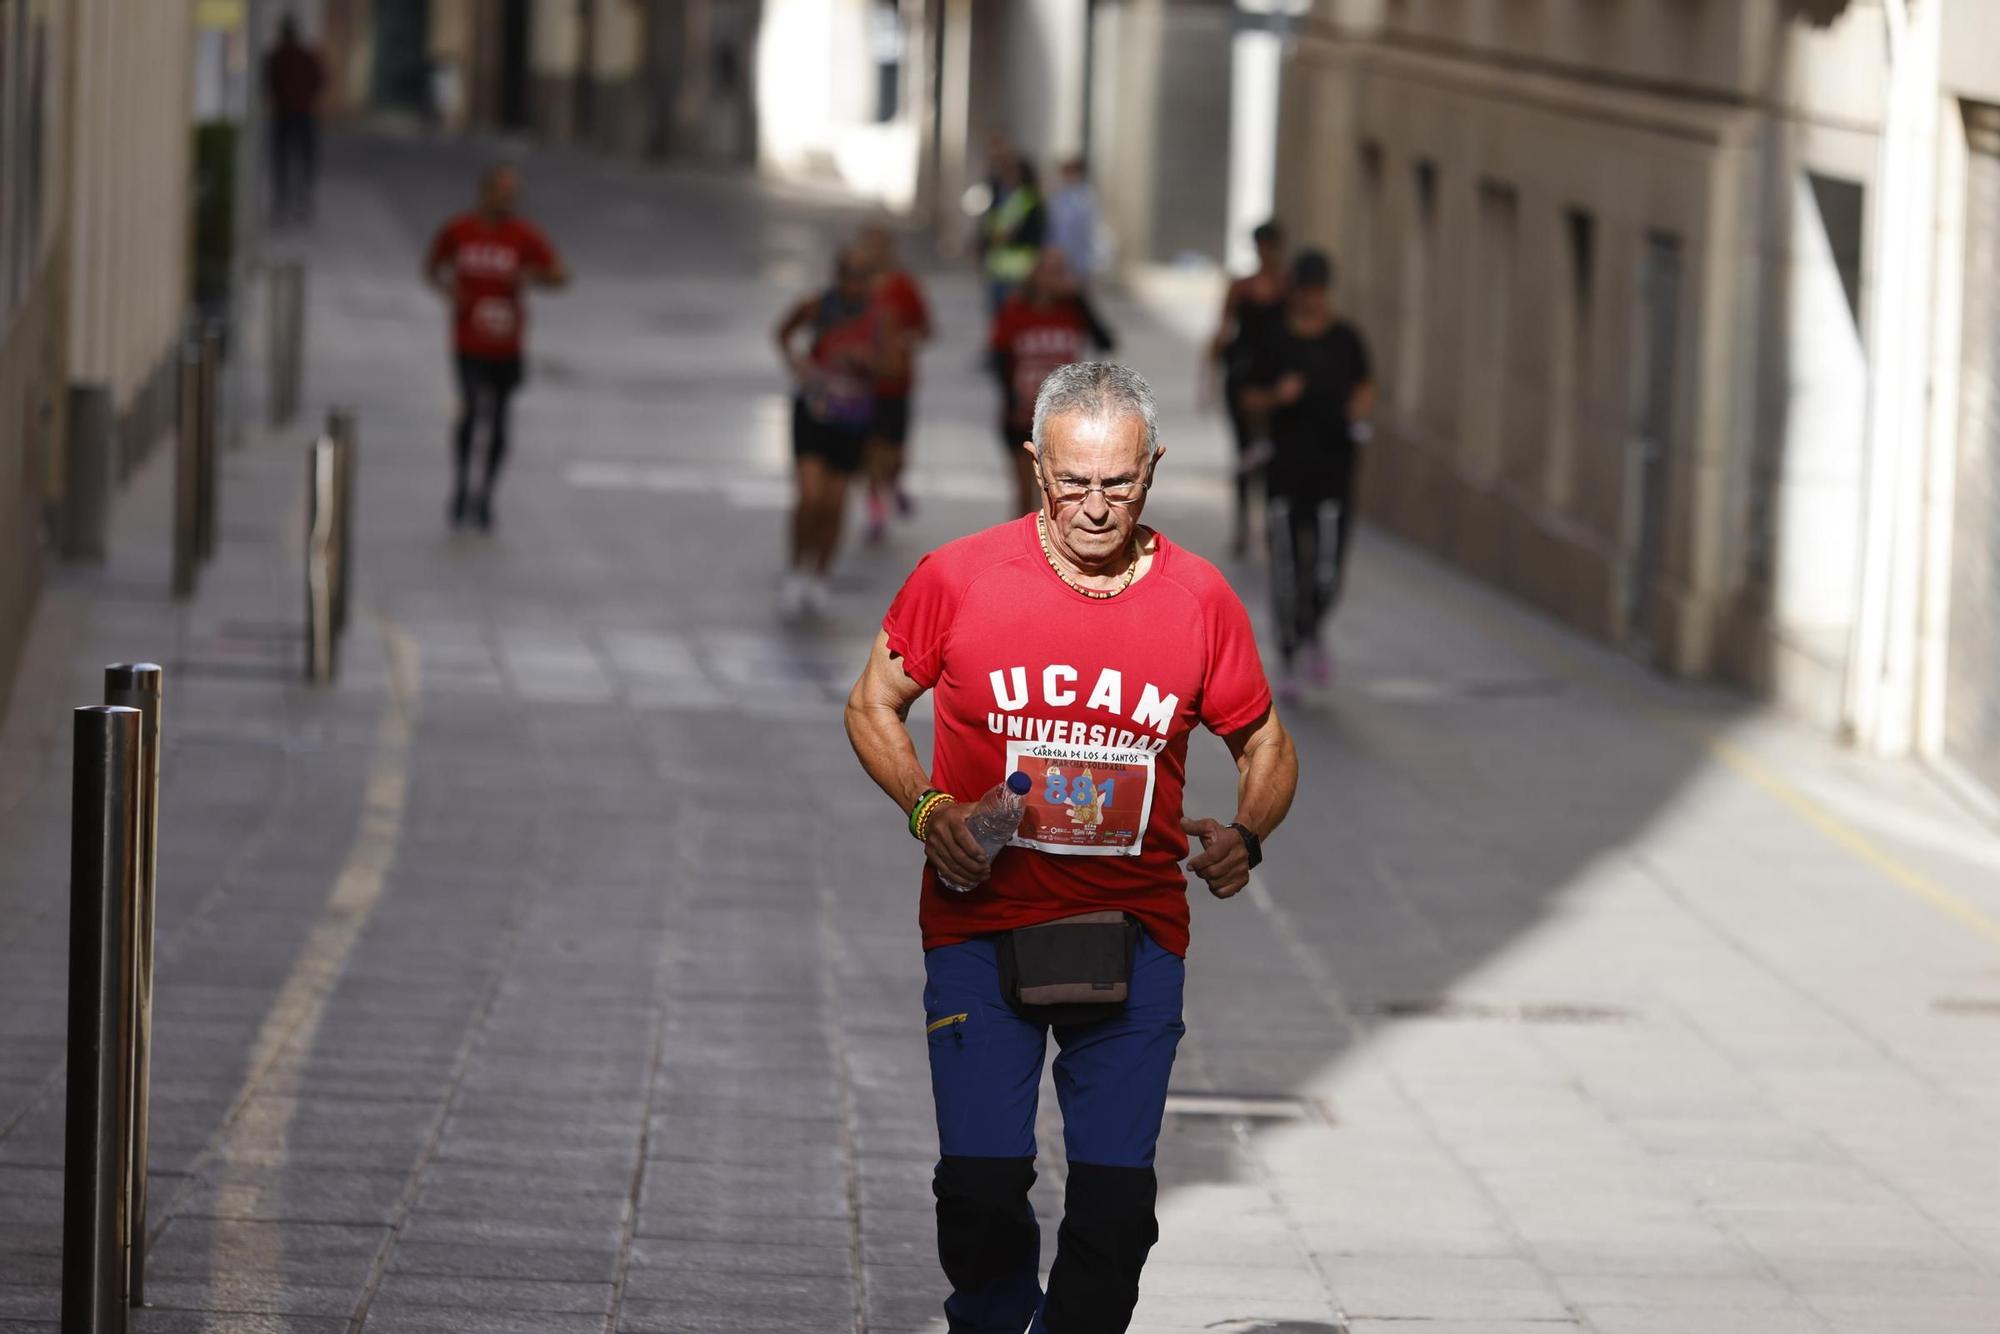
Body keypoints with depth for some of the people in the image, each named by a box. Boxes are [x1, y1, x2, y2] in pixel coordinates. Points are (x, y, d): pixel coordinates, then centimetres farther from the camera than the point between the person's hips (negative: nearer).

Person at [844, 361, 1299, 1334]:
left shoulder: (1198, 598, -1)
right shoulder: (958, 579, -4)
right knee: (981, 1181, -10)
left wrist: (1244, 836, -9)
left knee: (1117, 1195, -3)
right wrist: (928, 809, -9)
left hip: (1135, 934, 1)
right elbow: (873, 706, 9)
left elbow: (1267, 748, 12)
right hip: (980, 925, -1)